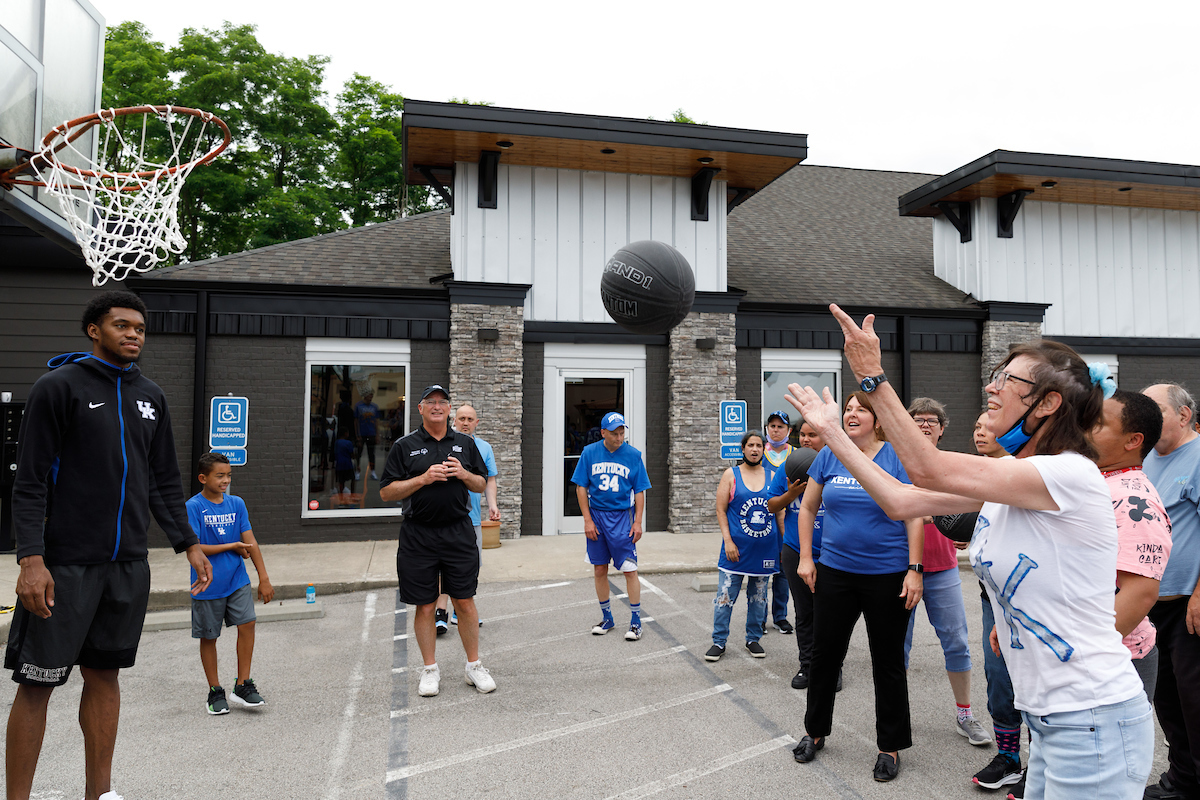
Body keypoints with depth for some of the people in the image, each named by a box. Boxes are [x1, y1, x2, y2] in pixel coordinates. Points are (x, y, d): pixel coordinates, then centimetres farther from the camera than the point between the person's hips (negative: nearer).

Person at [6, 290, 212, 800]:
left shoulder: (150, 396, 12)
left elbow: (164, 483, 15)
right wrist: (31, 559, -16)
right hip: (66, 564, -5)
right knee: (37, 682, 2)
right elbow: (30, 482, -8)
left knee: (105, 674, 13)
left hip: (129, 565, 5)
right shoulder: (59, 386, -4)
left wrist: (188, 544, 8)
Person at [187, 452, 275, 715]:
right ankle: (215, 691, 23)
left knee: (247, 624, -7)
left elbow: (250, 542, 4)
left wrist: (264, 579, 3)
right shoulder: (193, 507, -9)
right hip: (208, 584, -3)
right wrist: (233, 547, -11)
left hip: (237, 579, 3)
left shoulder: (237, 504, 4)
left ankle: (242, 685, 6)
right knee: (209, 637, 8)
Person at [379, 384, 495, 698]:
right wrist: (424, 478, -14)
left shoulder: (465, 443, 9)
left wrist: (464, 474, -7)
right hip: (418, 537, -1)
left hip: (459, 533, 1)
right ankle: (430, 669, 21)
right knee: (425, 605, 6)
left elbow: (481, 484, 14)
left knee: (465, 601, 5)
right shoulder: (404, 446, 2)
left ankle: (474, 666, 18)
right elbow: (386, 492, -2)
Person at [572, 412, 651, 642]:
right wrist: (587, 520, -3)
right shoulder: (590, 453, 1)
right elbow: (581, 488, 3)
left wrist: (638, 522, -5)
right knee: (599, 570, 9)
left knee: (630, 569, -4)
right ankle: (607, 618, 25)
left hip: (622, 517, -2)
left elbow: (640, 491, 2)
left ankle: (636, 621, 8)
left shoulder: (633, 455, -1)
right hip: (596, 516, 2)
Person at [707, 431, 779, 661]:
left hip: (765, 549, 3)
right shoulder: (731, 475, 0)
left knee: (758, 597, 13)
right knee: (725, 596, -1)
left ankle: (753, 638, 27)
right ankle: (719, 641, 11)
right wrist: (727, 540, -11)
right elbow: (720, 510, -3)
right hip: (736, 548, -2)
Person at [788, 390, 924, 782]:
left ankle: (891, 746, 27)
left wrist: (914, 569, -11)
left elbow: (914, 516, -6)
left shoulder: (897, 457, -6)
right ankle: (815, 731, 33)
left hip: (887, 576, -3)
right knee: (824, 654, 13)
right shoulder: (830, 455, 2)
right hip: (834, 571, 3)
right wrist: (805, 558, 4)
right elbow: (807, 507, 9)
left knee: (888, 662, 10)